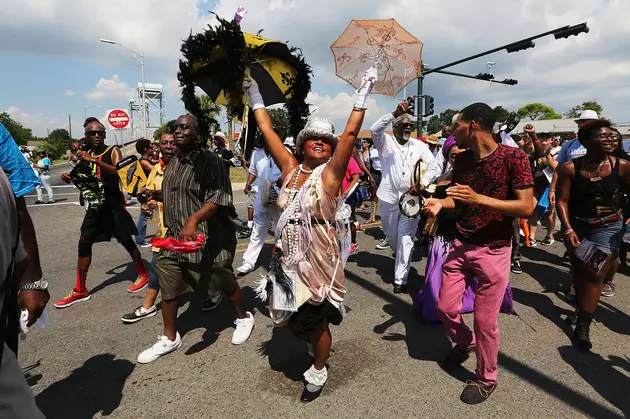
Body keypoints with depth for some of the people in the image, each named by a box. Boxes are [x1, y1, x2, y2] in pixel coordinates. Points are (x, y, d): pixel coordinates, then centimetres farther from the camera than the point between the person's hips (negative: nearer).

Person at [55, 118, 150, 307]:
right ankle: (80, 290, 16)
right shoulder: (87, 154, 11)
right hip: (95, 204, 6)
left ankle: (143, 275, 23)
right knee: (84, 244, 6)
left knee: (126, 241, 3)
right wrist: (70, 177, 0)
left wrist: (94, 160, -32)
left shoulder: (113, 151, -8)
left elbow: (120, 172, -26)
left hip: (114, 204, -6)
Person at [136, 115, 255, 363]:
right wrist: (154, 194, 6)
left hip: (207, 237, -7)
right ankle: (169, 339, 30)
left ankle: (244, 318, 37)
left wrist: (193, 220, -36)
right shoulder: (174, 162, 12)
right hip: (174, 236, 8)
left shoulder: (209, 161, -14)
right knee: (167, 287, 10)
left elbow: (219, 197, -25)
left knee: (223, 282, 9)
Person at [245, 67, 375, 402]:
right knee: (283, 320, 18)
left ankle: (318, 372, 41)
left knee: (317, 324, 13)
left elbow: (351, 133, -18)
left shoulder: (330, 173, -9)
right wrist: (255, 95, 8)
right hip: (286, 260, 5)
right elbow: (267, 130, 5)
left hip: (318, 263, -4)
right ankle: (317, 342, 50)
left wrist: (363, 94, -19)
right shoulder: (290, 168, 1)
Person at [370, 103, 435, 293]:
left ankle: (401, 278, 6)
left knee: (405, 239, -1)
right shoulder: (386, 142, 1)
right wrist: (395, 113, -28)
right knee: (391, 236, 15)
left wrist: (423, 183, -15)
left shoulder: (419, 145, 5)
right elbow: (375, 129, -19)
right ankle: (402, 260, 46)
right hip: (389, 197, 0)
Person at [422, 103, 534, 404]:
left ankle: (486, 379, 30)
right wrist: (440, 203, -8)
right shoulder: (461, 159, 3)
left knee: (485, 320, 5)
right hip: (460, 245, 6)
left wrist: (479, 199, -27)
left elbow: (527, 207, -18)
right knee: (445, 308, 11)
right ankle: (465, 343, 44)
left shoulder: (513, 157, -14)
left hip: (494, 250, -5)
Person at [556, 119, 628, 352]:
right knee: (578, 271, 16)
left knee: (594, 274, -4)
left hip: (607, 227, -1)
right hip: (576, 225, 1)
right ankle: (581, 309, 40)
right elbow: (562, 200, -14)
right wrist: (568, 229, -23)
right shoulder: (570, 168, -13)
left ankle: (583, 326, 5)